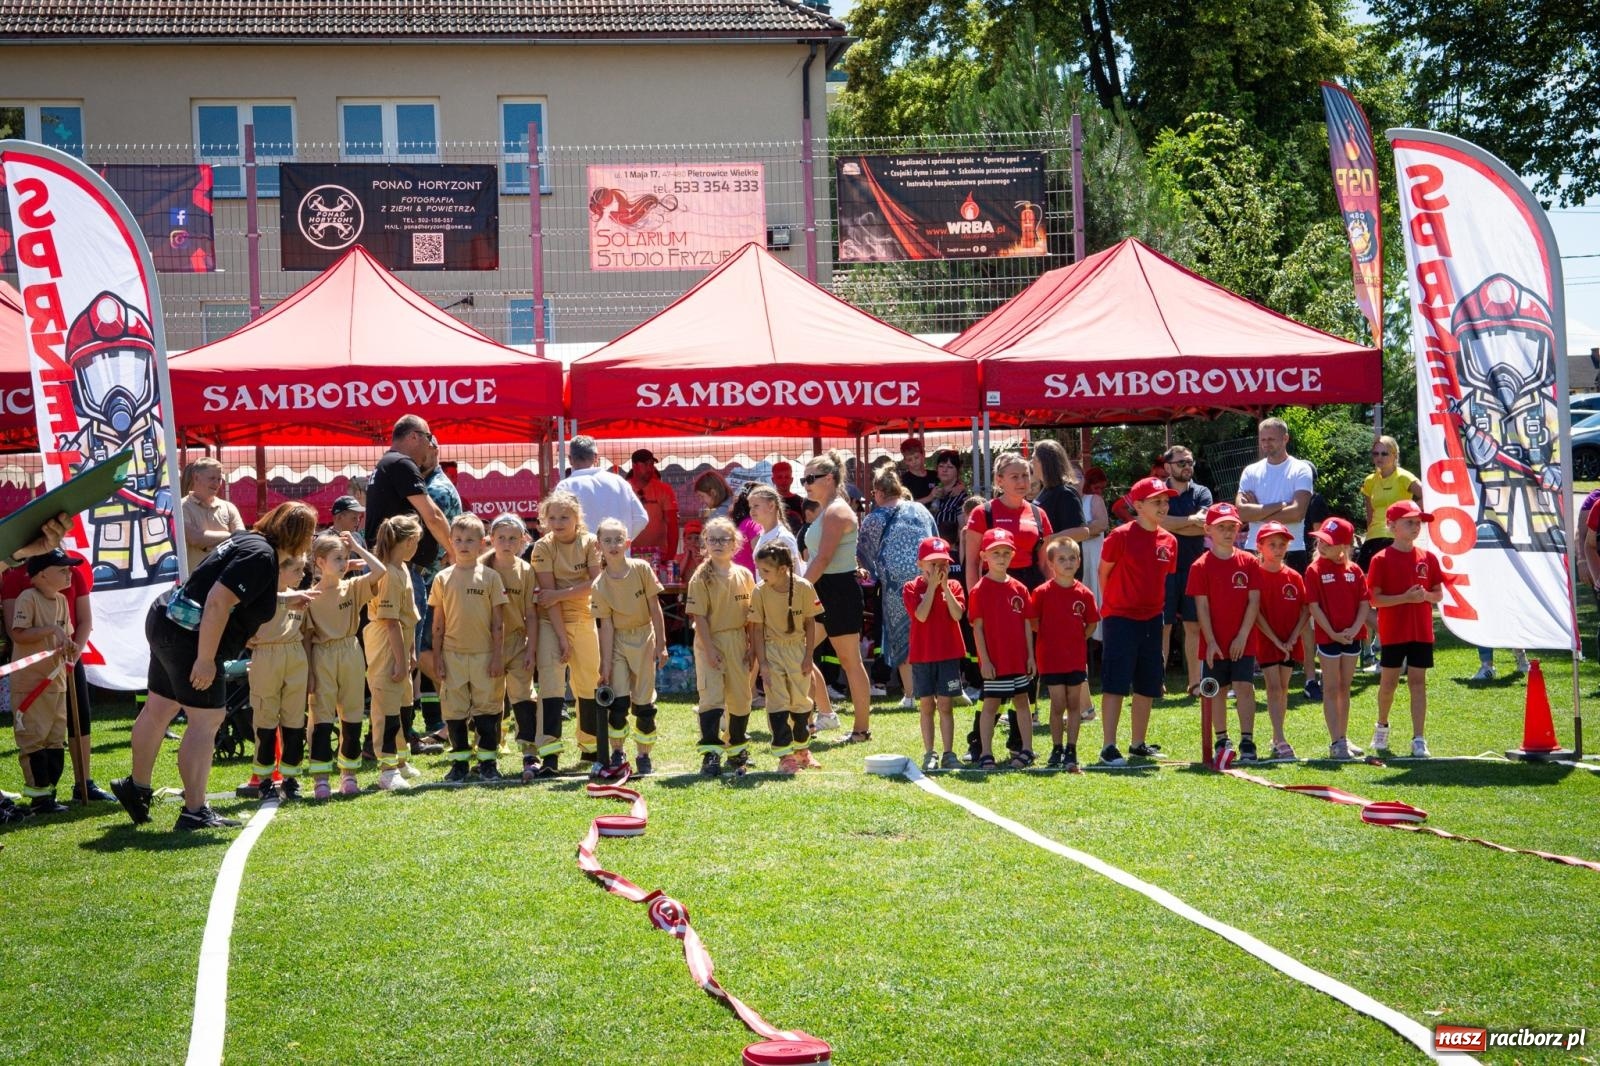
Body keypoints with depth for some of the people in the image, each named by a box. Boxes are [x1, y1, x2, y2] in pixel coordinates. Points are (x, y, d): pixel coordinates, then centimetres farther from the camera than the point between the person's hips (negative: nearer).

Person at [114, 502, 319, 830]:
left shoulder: (249, 541, 14)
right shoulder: (261, 556, -18)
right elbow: (218, 600, -27)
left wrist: (287, 597, 33)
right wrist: (206, 659, -26)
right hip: (189, 637, -10)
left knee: (158, 710, 22)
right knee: (206, 721, -4)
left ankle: (136, 787, 37)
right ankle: (195, 812, -1)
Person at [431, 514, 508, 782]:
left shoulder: (490, 577, 0)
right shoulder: (443, 579, 4)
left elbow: (498, 621, 1)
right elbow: (438, 623, 7)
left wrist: (498, 655, -4)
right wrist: (438, 657, 2)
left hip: (484, 653, -1)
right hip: (453, 654, 1)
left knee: (486, 708, 3)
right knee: (454, 710, 5)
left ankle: (488, 761, 12)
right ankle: (459, 762, 15)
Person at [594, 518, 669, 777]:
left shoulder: (642, 569, -11)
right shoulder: (600, 585, -10)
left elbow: (655, 608, -5)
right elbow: (606, 625, -10)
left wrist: (661, 644, -6)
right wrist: (605, 663, -11)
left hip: (644, 640, 0)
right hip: (617, 642, 0)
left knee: (644, 702, 3)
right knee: (618, 701, -7)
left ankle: (644, 756, 15)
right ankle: (616, 753, 8)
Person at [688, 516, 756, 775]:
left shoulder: (744, 576, 5)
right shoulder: (701, 578, -6)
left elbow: (751, 615, 7)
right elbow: (699, 616, -10)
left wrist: (751, 645, 2)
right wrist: (709, 648, -15)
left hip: (738, 643, 4)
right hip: (710, 643, -4)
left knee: (740, 697, 10)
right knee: (711, 697, -9)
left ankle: (738, 749, 26)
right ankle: (710, 754, -8)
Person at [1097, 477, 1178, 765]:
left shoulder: (1169, 541, 6)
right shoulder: (1121, 536, -11)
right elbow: (1104, 573, -2)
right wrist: (1112, 604, 4)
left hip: (1152, 620, 6)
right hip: (1120, 619, -6)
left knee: (1147, 686, 11)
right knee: (1115, 684, -6)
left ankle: (1139, 744, 23)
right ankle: (1109, 747, -4)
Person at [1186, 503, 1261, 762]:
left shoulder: (1249, 562, 1)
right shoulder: (1201, 566, -2)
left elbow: (1254, 601, -1)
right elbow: (1202, 606, -4)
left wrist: (1242, 636, -9)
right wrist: (1211, 641, -10)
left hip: (1243, 642, 0)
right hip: (1215, 642, 0)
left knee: (1244, 687, -8)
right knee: (1218, 691, 8)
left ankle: (1247, 741, -6)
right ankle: (1221, 741, 21)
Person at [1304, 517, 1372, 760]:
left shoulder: (1354, 570, 3)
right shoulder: (1315, 570, -7)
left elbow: (1364, 603, 2)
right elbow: (1314, 606, -10)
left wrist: (1354, 629, -12)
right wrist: (1333, 633, -15)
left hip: (1352, 636, 4)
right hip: (1328, 637, -4)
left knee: (1345, 688, 13)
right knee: (1331, 689, -1)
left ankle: (1344, 738, 21)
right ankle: (1335, 742, -1)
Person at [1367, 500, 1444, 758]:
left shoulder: (1427, 558, 5)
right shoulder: (1382, 560, -7)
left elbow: (1438, 594, 10)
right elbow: (1375, 599, -10)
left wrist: (1426, 596, -12)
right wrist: (1405, 597, -21)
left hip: (1421, 631, 3)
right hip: (1393, 631, -2)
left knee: (1418, 682, 1)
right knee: (1388, 681, 7)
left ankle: (1419, 739, 1)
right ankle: (1382, 726, 32)